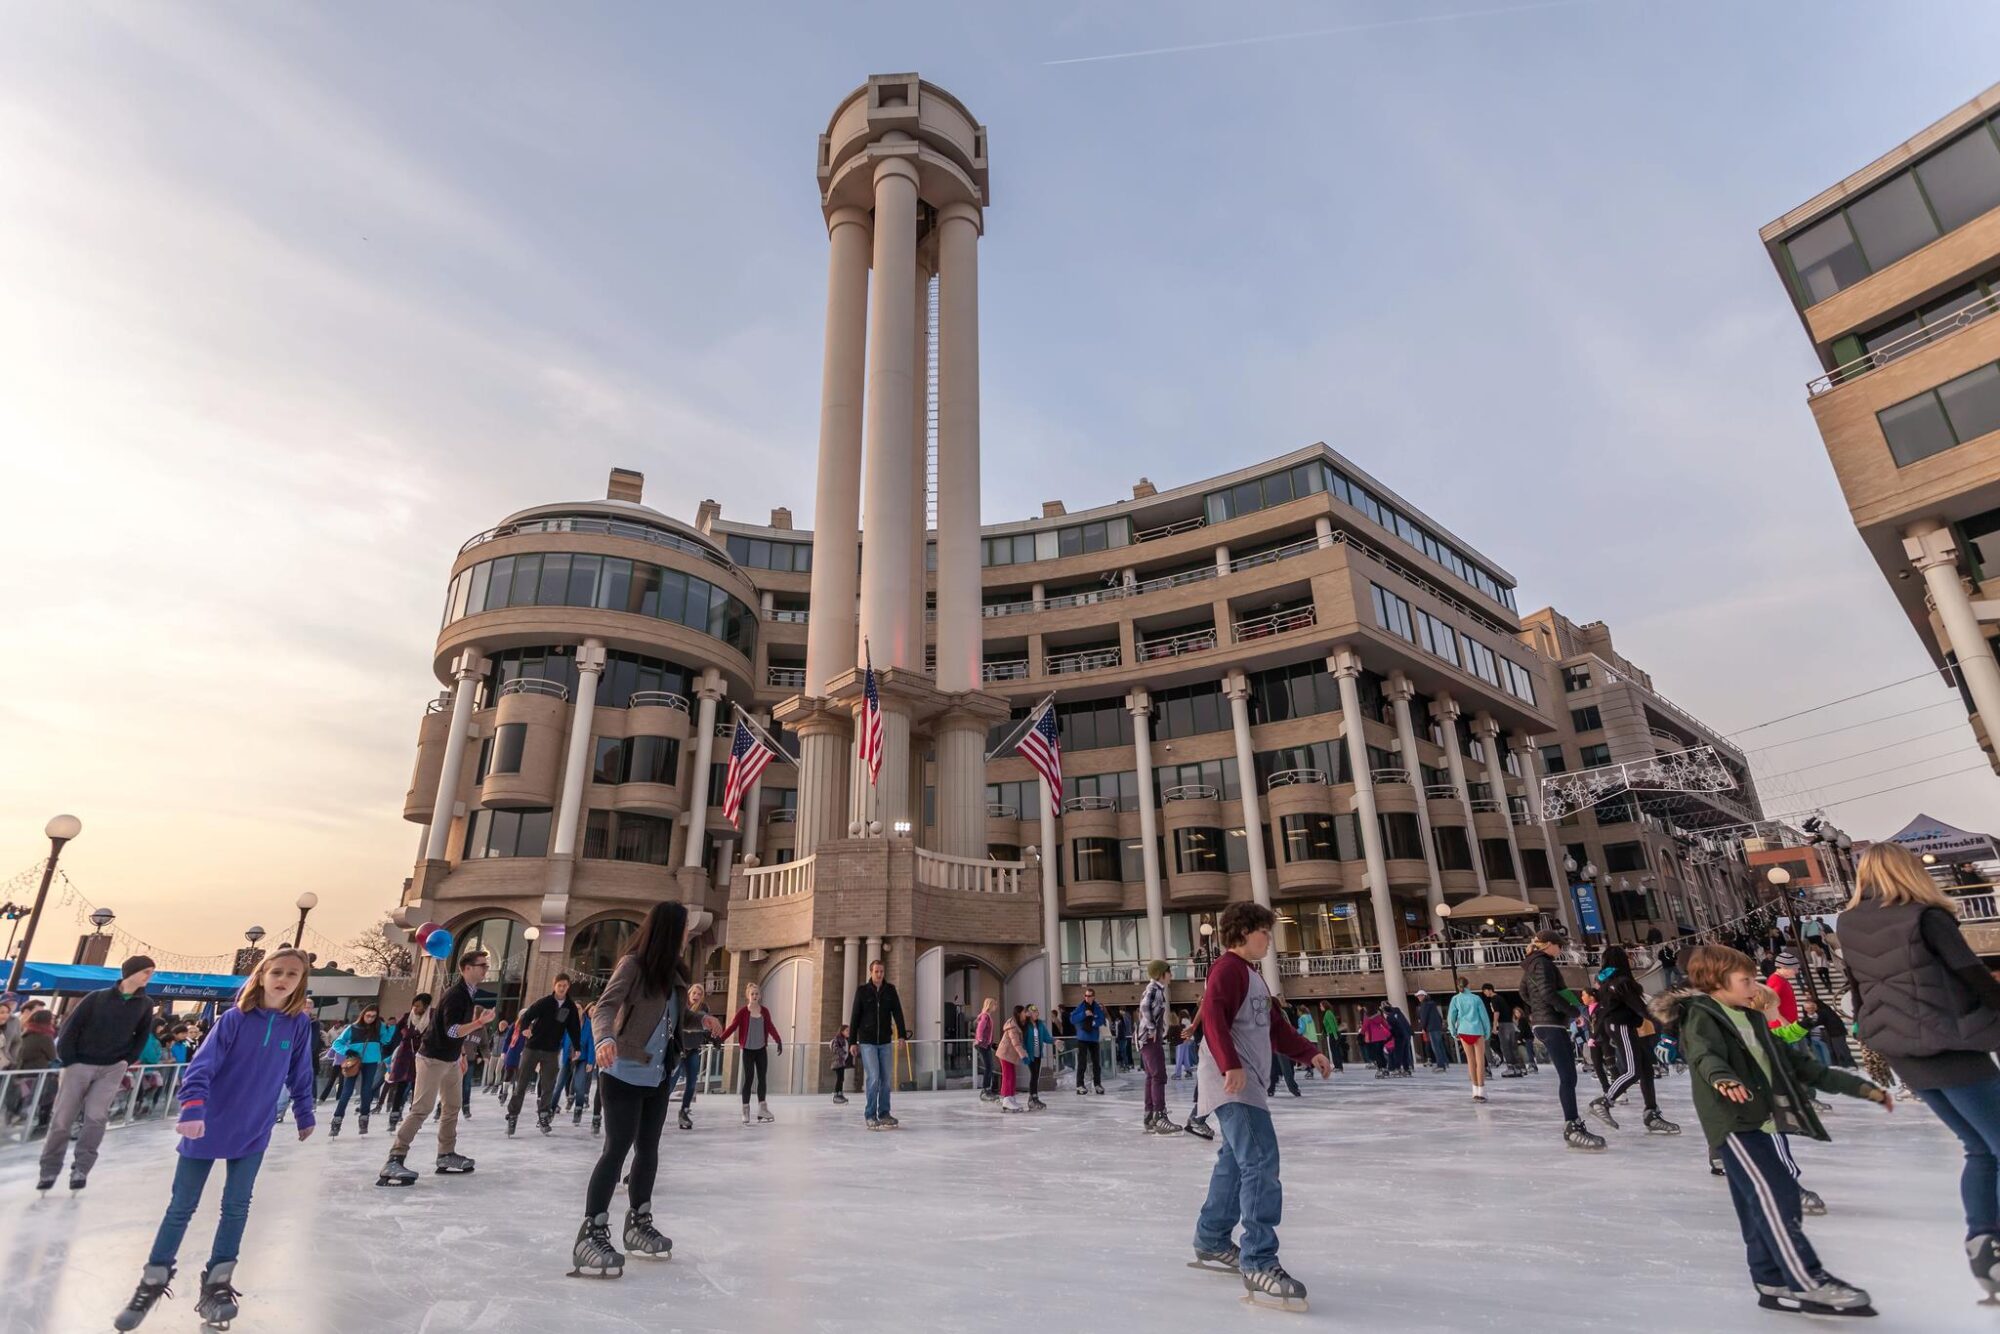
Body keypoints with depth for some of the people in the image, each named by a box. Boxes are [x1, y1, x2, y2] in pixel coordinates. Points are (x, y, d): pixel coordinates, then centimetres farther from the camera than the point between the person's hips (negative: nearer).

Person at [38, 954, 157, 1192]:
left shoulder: (145, 1004, 1)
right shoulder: (97, 998, -8)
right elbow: (70, 1028, -4)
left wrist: (127, 1061, 3)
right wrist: (67, 1061, -7)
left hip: (113, 1068, 1)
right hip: (80, 1065, -1)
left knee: (96, 1117, -9)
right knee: (61, 1120, 4)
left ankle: (81, 1169, 3)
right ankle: (49, 1170, 21)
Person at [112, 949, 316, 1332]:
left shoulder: (300, 1024, -7)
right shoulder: (235, 1018, -14)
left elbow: (300, 1075, 5)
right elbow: (202, 1064, -19)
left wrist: (304, 1116, 13)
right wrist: (192, 1109, -32)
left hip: (253, 1133, 1)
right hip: (207, 1128, -1)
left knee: (236, 1207, 4)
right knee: (181, 1208, 11)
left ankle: (217, 1284, 19)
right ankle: (153, 1281, 31)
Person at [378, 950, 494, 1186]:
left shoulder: (469, 993, 6)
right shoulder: (454, 994, -22)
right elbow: (451, 1030, -30)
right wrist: (480, 1022, -40)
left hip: (451, 1059, 10)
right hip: (433, 1058, -10)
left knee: (453, 1106, 13)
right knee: (421, 1109, -12)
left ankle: (446, 1156, 20)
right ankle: (394, 1161, -9)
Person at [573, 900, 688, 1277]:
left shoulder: (672, 971, 8)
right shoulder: (633, 964, -14)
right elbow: (604, 1006, -26)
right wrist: (606, 1039, -42)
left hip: (657, 1077, 8)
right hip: (624, 1074, -7)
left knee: (648, 1149, 15)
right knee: (617, 1148, -8)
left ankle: (638, 1223, 29)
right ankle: (591, 1235, 1)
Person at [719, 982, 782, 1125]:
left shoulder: (764, 1011, 3)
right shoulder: (743, 1011, -8)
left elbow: (770, 1027, 10)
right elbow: (732, 1026, -14)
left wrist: (778, 1041, 9)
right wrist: (721, 1039, -24)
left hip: (762, 1049, 4)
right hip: (748, 1050, -4)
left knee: (762, 1078, 6)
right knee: (748, 1078, -2)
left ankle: (762, 1108, 16)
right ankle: (745, 1111, 7)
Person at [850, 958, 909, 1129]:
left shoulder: (890, 990, 1)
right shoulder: (862, 990, -4)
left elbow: (898, 1013, -4)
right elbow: (855, 1016, -1)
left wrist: (902, 1034, -14)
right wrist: (853, 1041, -1)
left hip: (885, 1042, 3)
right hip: (867, 1042, -3)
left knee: (886, 1078, 6)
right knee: (873, 1077, -10)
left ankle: (884, 1114, 18)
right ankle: (871, 1116, 2)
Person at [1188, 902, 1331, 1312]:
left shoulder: (1253, 975, 22)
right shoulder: (1228, 967, -10)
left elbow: (1275, 1026, 25)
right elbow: (1212, 1014, -23)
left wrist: (1309, 1052, 16)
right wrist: (1230, 1063, -31)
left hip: (1245, 1081, 11)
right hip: (1231, 1080, -11)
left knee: (1236, 1162, 17)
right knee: (1260, 1162, -17)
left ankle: (1211, 1243, 29)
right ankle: (1259, 1266, -16)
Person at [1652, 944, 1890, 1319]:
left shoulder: (1751, 1019, 22)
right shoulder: (1701, 1015, -8)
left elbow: (1794, 1060, 26)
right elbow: (1705, 1054, -28)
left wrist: (1859, 1087, 25)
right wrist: (1721, 1078, -50)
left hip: (1758, 1121, 9)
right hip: (1733, 1123, -9)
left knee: (1762, 1204, 11)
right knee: (1774, 1197, -15)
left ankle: (1773, 1284, 17)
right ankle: (1809, 1283, -14)